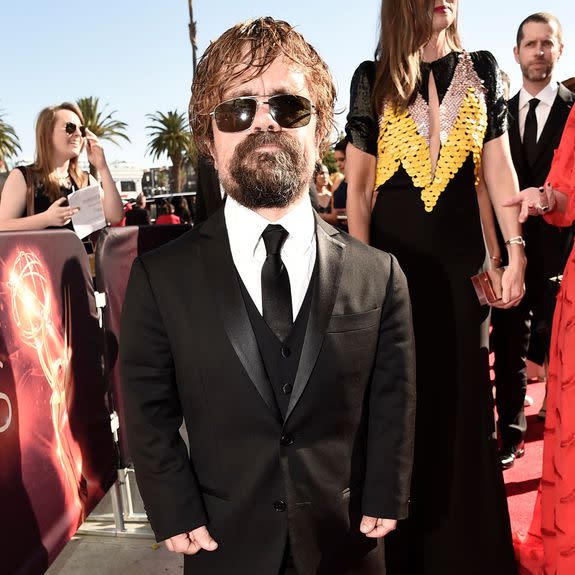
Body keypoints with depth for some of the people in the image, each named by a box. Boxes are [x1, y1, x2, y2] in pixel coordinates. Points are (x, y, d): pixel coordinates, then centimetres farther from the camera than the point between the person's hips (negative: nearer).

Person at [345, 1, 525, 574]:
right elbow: (357, 185, -1)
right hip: (394, 255, -1)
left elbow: (498, 167, 4)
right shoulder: (372, 78, 2)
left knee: (462, 396, 9)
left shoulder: (482, 69, 8)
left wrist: (516, 250, -4)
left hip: (461, 253, 2)